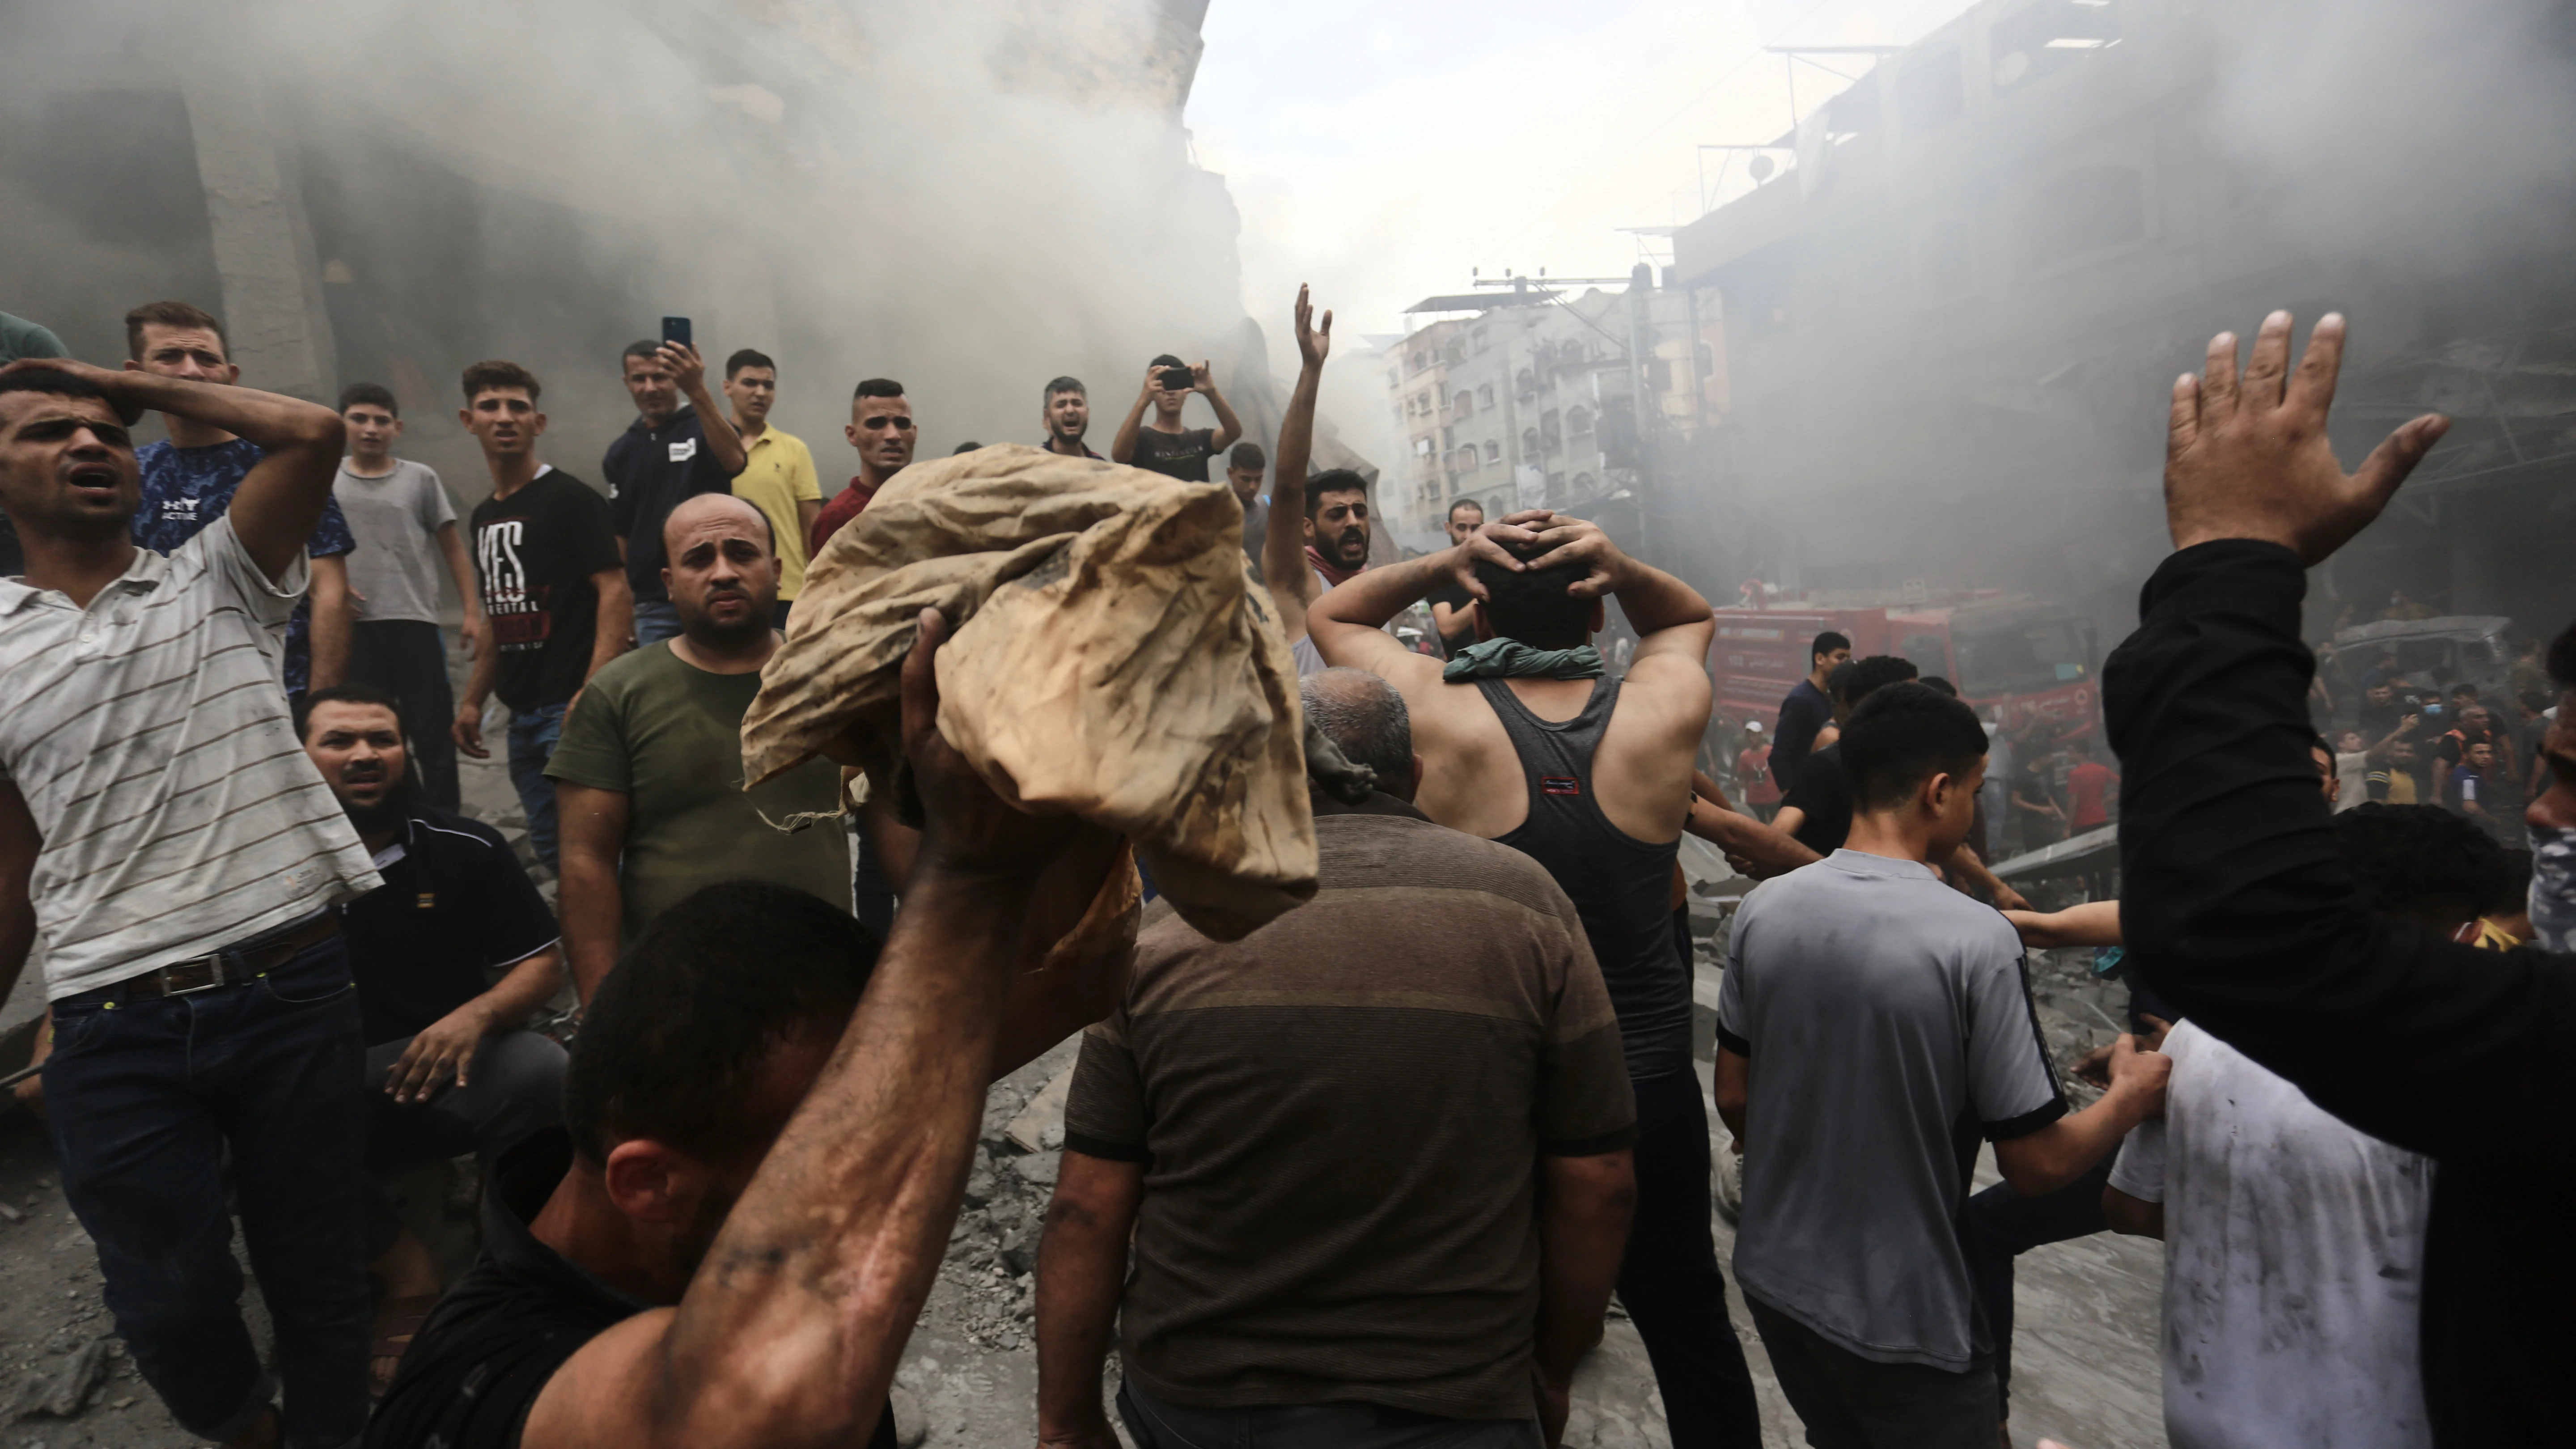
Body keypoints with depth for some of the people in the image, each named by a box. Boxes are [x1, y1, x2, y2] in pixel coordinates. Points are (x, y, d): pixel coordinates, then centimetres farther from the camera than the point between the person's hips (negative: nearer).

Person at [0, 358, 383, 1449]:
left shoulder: (218, 584, 8)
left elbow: (313, 432, -7)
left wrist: (131, 384, 4)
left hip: (293, 984, -1)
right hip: (113, 1024, 1)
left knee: (319, 1275, 8)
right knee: (171, 1305, 6)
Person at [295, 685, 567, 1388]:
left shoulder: (468, 848, -1)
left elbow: (542, 965, -1)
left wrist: (476, 1015, -21)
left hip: (455, 1069, 0)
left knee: (539, 1068, -31)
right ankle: (406, 1268, -13)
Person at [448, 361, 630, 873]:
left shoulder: (570, 498, -5)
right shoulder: (484, 515, 18)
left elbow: (616, 593, -14)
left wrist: (594, 693, -24)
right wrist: (473, 700, 18)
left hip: (568, 707, -8)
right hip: (522, 712, 8)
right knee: (549, 846, 13)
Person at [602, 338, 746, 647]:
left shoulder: (702, 427, -2)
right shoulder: (620, 453, 10)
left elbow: (734, 462, -26)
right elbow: (621, 535, 13)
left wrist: (697, 391, -39)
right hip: (653, 604, 4)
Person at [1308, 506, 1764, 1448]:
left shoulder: (1435, 711, -15)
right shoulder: (1663, 713, -9)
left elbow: (1328, 614, 4)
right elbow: (1692, 618, 14)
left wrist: (1445, 560, -11)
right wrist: (1621, 567, -6)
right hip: (1650, 1081, 2)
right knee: (1689, 1324, 24)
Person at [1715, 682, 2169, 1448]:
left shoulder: (1763, 911, -9)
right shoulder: (1976, 940, -23)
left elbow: (1734, 1099, 1)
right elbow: (2037, 1163, -16)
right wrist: (2129, 1099, 3)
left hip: (1774, 1278, 5)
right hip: (1901, 1320, -4)